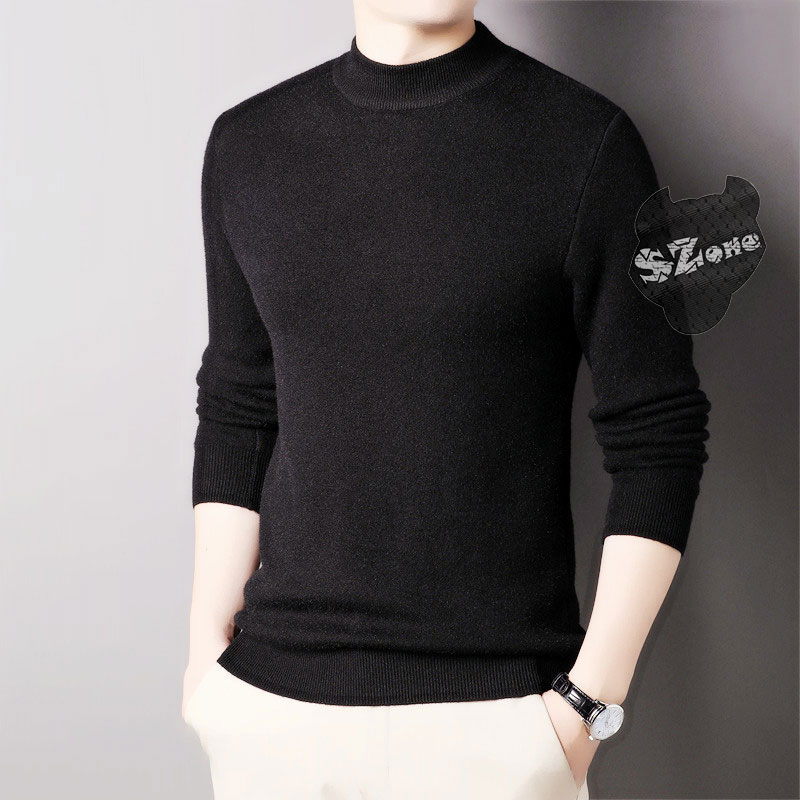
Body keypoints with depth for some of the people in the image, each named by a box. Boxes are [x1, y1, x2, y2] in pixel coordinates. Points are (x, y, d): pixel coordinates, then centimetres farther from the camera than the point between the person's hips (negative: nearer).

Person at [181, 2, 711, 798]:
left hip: (494, 706, -3)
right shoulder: (247, 144, 4)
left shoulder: (585, 142, -7)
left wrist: (587, 705, -10)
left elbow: (658, 437, -6)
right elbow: (236, 416, 9)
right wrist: (206, 651, 6)